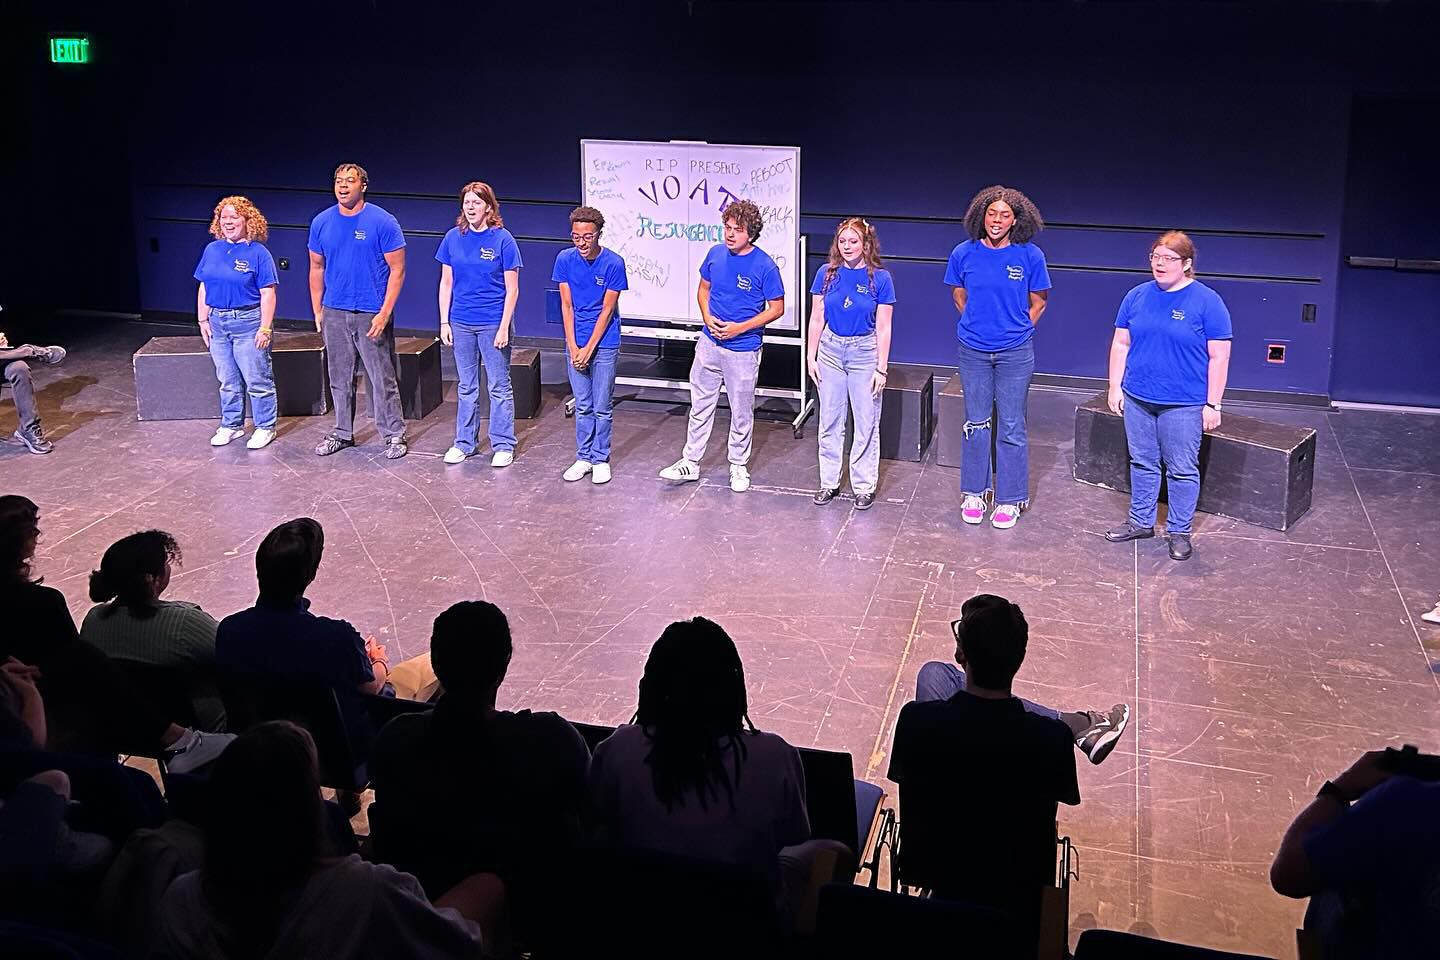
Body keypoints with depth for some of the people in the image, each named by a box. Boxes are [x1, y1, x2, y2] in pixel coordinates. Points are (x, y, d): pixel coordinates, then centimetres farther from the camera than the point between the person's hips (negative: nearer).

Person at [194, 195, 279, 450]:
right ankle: (231, 425, 26)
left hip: (248, 323, -5)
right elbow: (204, 288, 14)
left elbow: (268, 293, -10)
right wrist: (203, 319, 8)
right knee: (227, 381, 14)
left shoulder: (258, 253, -8)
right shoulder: (212, 250, 8)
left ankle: (265, 428, 11)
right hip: (218, 323, 6)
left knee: (257, 380, 0)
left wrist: (265, 328, -14)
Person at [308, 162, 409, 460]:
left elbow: (397, 270, -8)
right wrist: (317, 310, 10)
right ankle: (343, 433, 25)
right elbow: (317, 268, 14)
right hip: (334, 313, 4)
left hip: (372, 314, -4)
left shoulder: (383, 222, -9)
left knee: (382, 378, -1)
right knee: (340, 378, 13)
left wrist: (385, 313, -15)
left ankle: (394, 434, 10)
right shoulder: (322, 222, 4)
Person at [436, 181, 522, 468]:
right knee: (467, 386, 14)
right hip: (461, 323, 4)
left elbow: (512, 289, -7)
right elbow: (446, 283, 8)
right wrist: (444, 322, 3)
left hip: (493, 323, -4)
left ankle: (503, 445, 13)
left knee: (499, 386, 4)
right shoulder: (453, 238, 2)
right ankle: (464, 442, 24)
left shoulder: (502, 239, -8)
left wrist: (504, 327, -12)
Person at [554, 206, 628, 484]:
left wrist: (589, 349, -12)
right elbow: (566, 305, -1)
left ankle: (601, 459, 16)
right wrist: (573, 347, -7)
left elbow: (607, 310, -11)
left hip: (604, 344, -3)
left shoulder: (613, 263, -13)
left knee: (601, 407, 4)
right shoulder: (565, 259, -5)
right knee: (582, 406, 11)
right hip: (575, 343, 3)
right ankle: (583, 458, 21)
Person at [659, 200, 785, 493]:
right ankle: (691, 462, 23)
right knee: (700, 406, 12)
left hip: (743, 351, -4)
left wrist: (740, 327, -18)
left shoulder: (765, 266, -16)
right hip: (709, 344, 4)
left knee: (741, 412, 10)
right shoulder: (716, 254, -2)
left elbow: (776, 308, -8)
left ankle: (738, 466, 26)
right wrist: (708, 317, -7)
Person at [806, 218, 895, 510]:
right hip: (831, 350, 3)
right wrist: (811, 357, 3)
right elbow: (817, 318, 5)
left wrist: (881, 368, -8)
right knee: (830, 422, 9)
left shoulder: (880, 278, -8)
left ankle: (864, 486, 14)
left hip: (865, 353, -2)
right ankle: (829, 482, 20)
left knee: (866, 423, 3)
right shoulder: (827, 273, 0)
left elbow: (883, 328, -6)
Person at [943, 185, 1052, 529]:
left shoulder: (1030, 256, -8)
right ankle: (974, 492, 24)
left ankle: (1009, 499, 14)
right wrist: (977, 324, 9)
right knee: (976, 423, 11)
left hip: (1015, 352, -2)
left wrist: (1018, 329, 4)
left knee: (1011, 426, 3)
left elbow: (1039, 301, 5)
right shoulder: (964, 254, -4)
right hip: (974, 351, 2)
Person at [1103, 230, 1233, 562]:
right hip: (1137, 399, 4)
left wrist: (1212, 404, -10)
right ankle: (1141, 522, 29)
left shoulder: (1207, 302, -9)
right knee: (1142, 463, 15)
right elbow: (1120, 345, 10)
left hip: (1183, 405, -4)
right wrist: (1115, 387, 5)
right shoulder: (1137, 296, 4)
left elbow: (1219, 357, -8)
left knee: (1182, 470, 5)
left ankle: (1179, 532, 17)